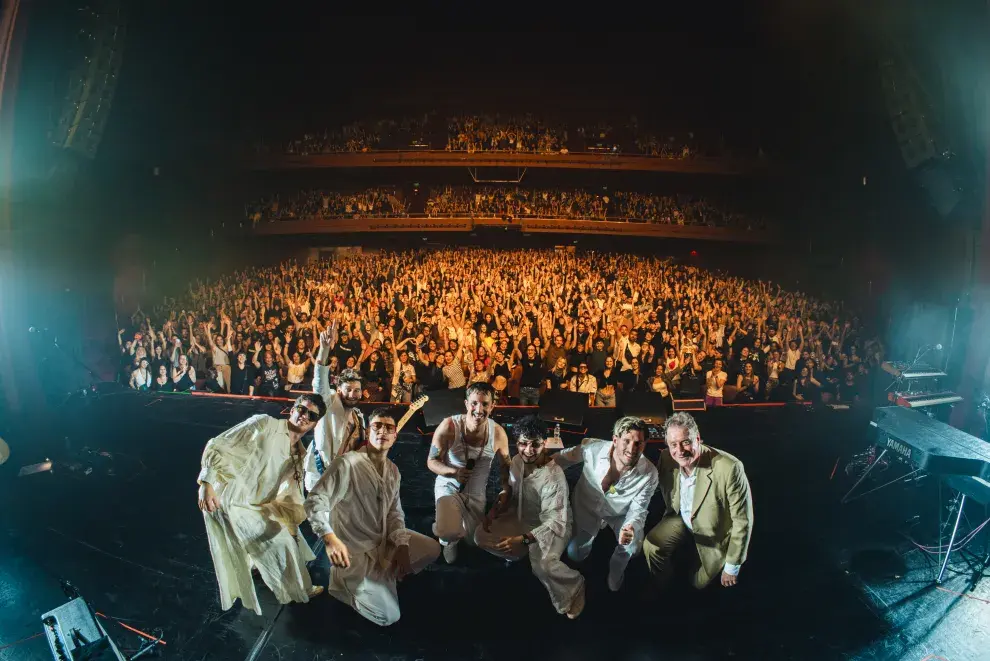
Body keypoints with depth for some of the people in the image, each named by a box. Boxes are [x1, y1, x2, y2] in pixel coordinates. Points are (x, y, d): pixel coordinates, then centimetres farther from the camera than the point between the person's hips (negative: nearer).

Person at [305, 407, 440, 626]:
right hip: (355, 550, -7)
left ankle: (382, 576, 14)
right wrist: (330, 539, -38)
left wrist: (401, 545, -9)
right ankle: (346, 583, 12)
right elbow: (315, 502, -24)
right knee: (388, 616, -9)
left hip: (385, 541, 7)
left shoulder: (392, 470, 4)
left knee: (431, 549, 1)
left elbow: (394, 512, 7)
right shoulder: (346, 463, -21)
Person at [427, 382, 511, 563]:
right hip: (449, 487, -4)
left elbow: (506, 463, 4)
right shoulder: (449, 427, -25)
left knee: (475, 541, 18)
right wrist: (454, 472, -35)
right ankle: (448, 539, 11)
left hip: (476, 493, 4)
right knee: (449, 533, -30)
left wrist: (506, 489, -13)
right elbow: (432, 461, -16)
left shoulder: (498, 432, -16)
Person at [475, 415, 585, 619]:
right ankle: (528, 554, 15)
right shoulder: (516, 461, -10)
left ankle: (574, 586, -1)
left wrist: (522, 540, -40)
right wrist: (496, 510, -6)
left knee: (543, 566, -34)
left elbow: (556, 522, -32)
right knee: (480, 536, -3)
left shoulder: (554, 476, -33)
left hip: (552, 526, -7)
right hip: (522, 518, 7)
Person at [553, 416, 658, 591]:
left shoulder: (649, 474, -29)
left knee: (633, 545, -22)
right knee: (575, 554, 0)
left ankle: (615, 573, 15)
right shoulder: (593, 448, -32)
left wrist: (631, 527, -41)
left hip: (620, 514, 0)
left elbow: (638, 510, -19)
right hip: (587, 508, 0)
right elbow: (564, 458, -11)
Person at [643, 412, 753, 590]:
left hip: (714, 536, -3)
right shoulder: (666, 457, -21)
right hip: (681, 520, 3)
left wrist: (732, 567, -17)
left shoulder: (729, 468, -36)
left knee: (699, 584, 10)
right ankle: (662, 592, 11)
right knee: (651, 546, -19)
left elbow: (742, 520, -25)